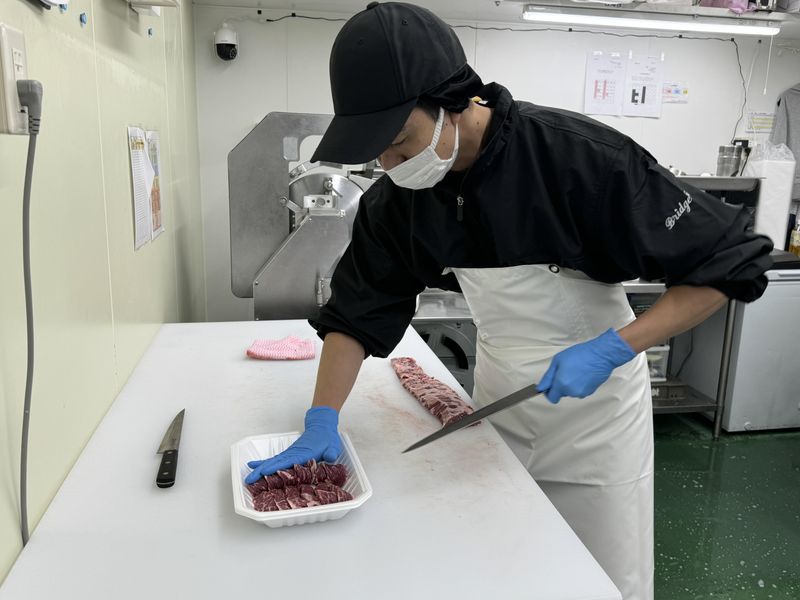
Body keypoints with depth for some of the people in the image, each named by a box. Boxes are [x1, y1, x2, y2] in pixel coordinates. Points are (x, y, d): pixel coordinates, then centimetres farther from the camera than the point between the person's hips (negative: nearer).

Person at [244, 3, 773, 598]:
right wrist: (322, 421, -15)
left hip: (596, 406, -3)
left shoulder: (580, 156, -27)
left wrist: (613, 348, -28)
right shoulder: (398, 198, -13)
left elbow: (726, 262, -20)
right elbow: (358, 311, -5)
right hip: (498, 398, 4)